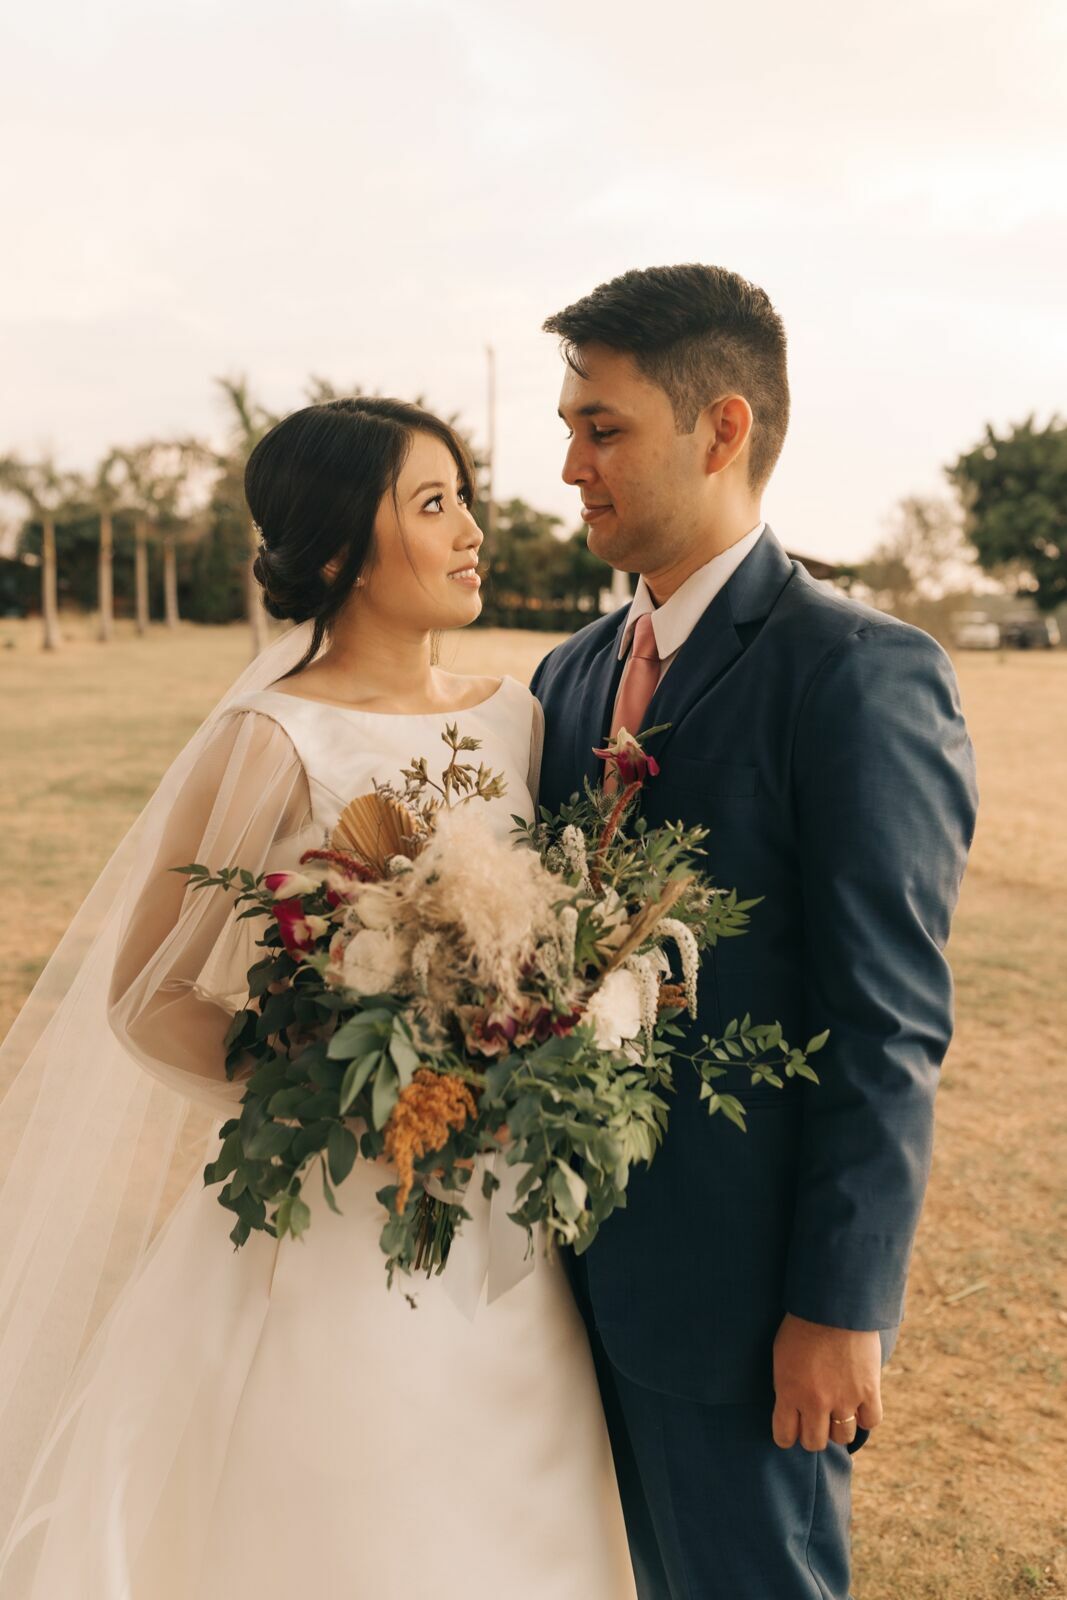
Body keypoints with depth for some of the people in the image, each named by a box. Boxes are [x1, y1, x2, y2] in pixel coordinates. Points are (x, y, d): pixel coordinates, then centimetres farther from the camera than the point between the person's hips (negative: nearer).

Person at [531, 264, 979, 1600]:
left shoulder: (859, 674, -16)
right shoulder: (573, 674, 7)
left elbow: (889, 1027, -18)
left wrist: (838, 1305, -16)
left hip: (741, 1288, -7)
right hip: (586, 1261, 7)